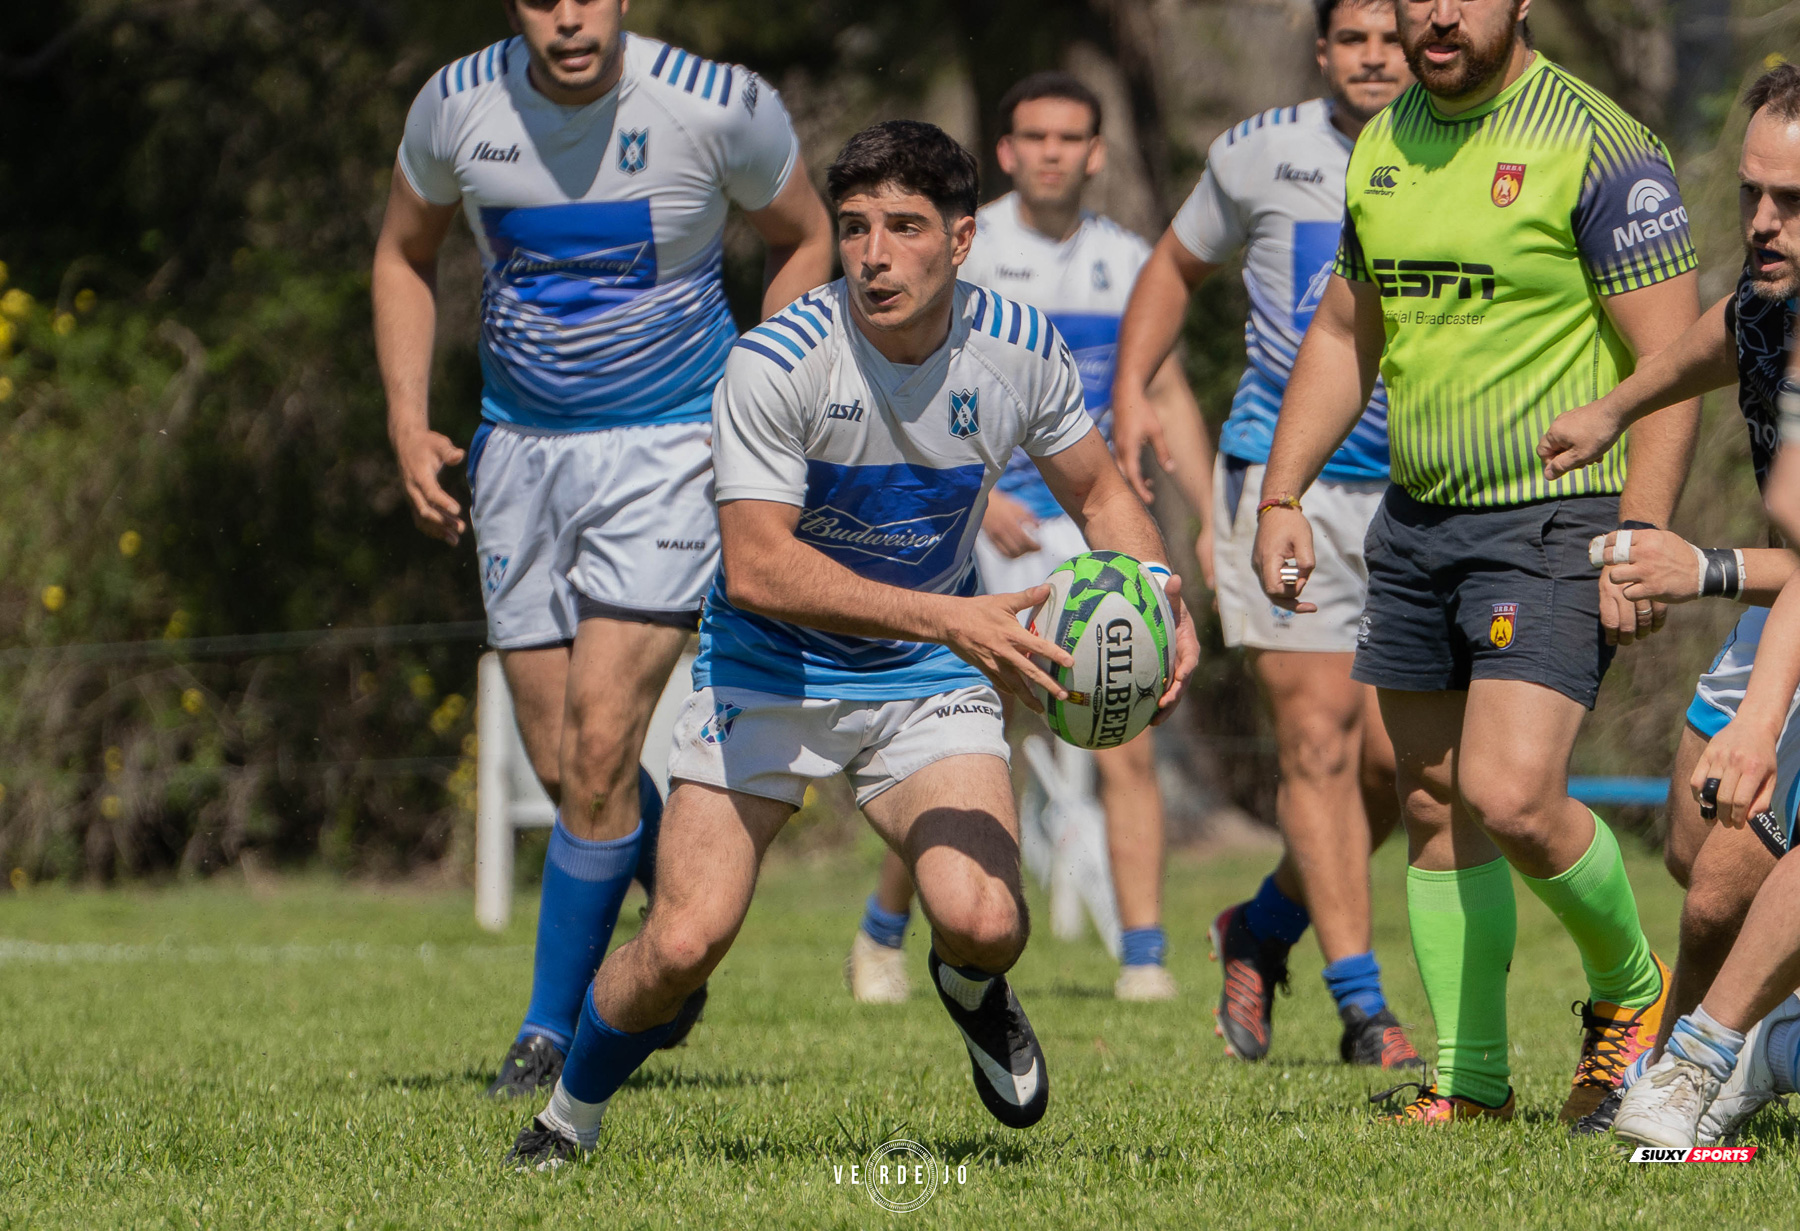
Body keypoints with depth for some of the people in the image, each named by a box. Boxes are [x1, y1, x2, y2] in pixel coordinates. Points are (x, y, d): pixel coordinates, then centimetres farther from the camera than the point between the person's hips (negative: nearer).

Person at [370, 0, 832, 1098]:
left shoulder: (718, 105, -13)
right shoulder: (458, 106, -6)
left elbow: (805, 238, 5)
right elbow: (405, 253, 13)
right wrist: (409, 422, 2)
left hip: (668, 452, -4)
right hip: (519, 450, 4)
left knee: (600, 744, -15)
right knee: (561, 763, 5)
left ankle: (553, 1028, -3)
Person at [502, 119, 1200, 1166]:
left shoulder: (1020, 352, -11)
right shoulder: (777, 363, -23)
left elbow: (1101, 494, 7)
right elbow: (756, 567, -29)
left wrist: (1164, 609, -14)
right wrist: (950, 617, -37)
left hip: (931, 685, 2)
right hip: (769, 675, -2)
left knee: (985, 923, -22)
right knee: (685, 943, -15)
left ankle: (970, 990, 18)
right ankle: (570, 1116, 16)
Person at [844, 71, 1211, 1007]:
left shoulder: (1128, 262, 8)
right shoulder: (957, 254, -4)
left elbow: (1168, 396, 16)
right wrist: (974, 498, -18)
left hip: (1093, 535, 3)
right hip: (978, 532, -3)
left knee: (1127, 752, -10)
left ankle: (1144, 960, -7)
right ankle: (883, 934, 22)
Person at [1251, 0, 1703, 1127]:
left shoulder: (1600, 146, -12)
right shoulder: (1385, 146, 10)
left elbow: (1671, 360, -13)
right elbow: (1345, 335, 22)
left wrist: (1636, 542, -19)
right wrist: (1282, 496, 14)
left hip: (1556, 526, -7)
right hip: (1416, 526, 7)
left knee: (1512, 799, -18)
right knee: (1434, 810, 7)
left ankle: (1630, 986, 9)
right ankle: (1471, 1079, 16)